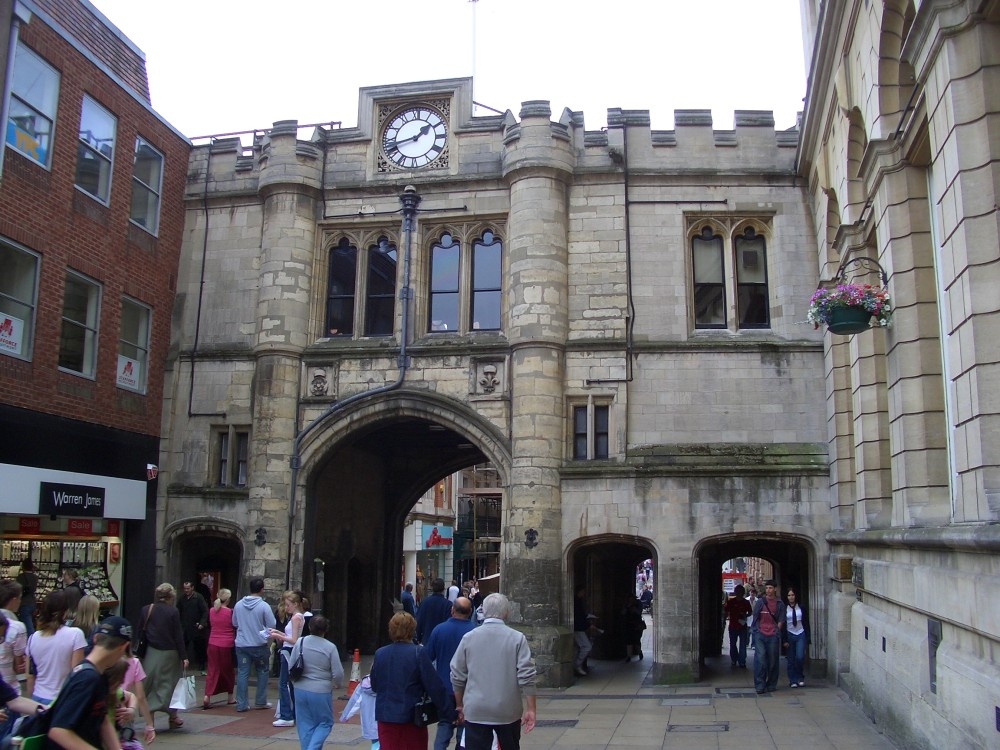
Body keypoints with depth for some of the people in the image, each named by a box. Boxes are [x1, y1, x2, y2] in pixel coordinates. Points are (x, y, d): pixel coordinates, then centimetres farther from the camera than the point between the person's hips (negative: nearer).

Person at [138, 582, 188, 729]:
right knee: (170, 683, 10)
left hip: (151, 652, 3)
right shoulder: (173, 612, -10)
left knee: (150, 684, 10)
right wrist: (184, 656, -6)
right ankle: (173, 717, 19)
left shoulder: (146, 610, 0)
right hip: (169, 653, -3)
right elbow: (178, 635, -10)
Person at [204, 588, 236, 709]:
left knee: (212, 670, 5)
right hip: (227, 644, -3)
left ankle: (207, 697, -10)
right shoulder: (230, 612, -10)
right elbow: (235, 628, -4)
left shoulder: (211, 611, 3)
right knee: (229, 670, 11)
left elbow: (209, 627, 13)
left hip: (213, 644, 3)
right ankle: (230, 698, 22)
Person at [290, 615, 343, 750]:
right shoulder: (330, 647, -12)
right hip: (321, 692, -3)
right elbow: (338, 673, -10)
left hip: (301, 690, 3)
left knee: (305, 724, 14)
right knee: (325, 723, 13)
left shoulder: (300, 642, -3)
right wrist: (337, 684, 12)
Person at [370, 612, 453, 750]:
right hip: (411, 717, -3)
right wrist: (450, 713, -6)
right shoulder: (418, 653, -13)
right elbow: (435, 687, -12)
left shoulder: (380, 653, -1)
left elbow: (374, 686, 11)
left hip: (385, 717, 3)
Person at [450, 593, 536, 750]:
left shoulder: (469, 638, -2)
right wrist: (530, 709, -3)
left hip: (475, 712, 0)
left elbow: (457, 676, 4)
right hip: (509, 712, 0)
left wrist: (460, 705, 17)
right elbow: (526, 677, -10)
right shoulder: (517, 638, -6)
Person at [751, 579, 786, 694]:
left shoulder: (780, 604, 7)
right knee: (760, 658, -10)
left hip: (773, 636, 1)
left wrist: (776, 631, 0)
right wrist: (758, 631, 5)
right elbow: (755, 618, 10)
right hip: (760, 634, -1)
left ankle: (771, 685, 18)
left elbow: (781, 621, 9)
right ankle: (760, 686, -8)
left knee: (773, 661, 5)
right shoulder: (760, 602, 7)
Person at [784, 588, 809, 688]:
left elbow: (806, 623, 6)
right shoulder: (784, 609, 0)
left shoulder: (801, 608, 3)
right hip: (790, 635, 0)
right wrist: (785, 640, -6)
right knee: (791, 659, 1)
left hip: (801, 635, 0)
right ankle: (793, 681, 11)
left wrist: (807, 638, 0)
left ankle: (800, 678, 10)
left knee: (800, 657, -12)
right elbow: (782, 625, -1)